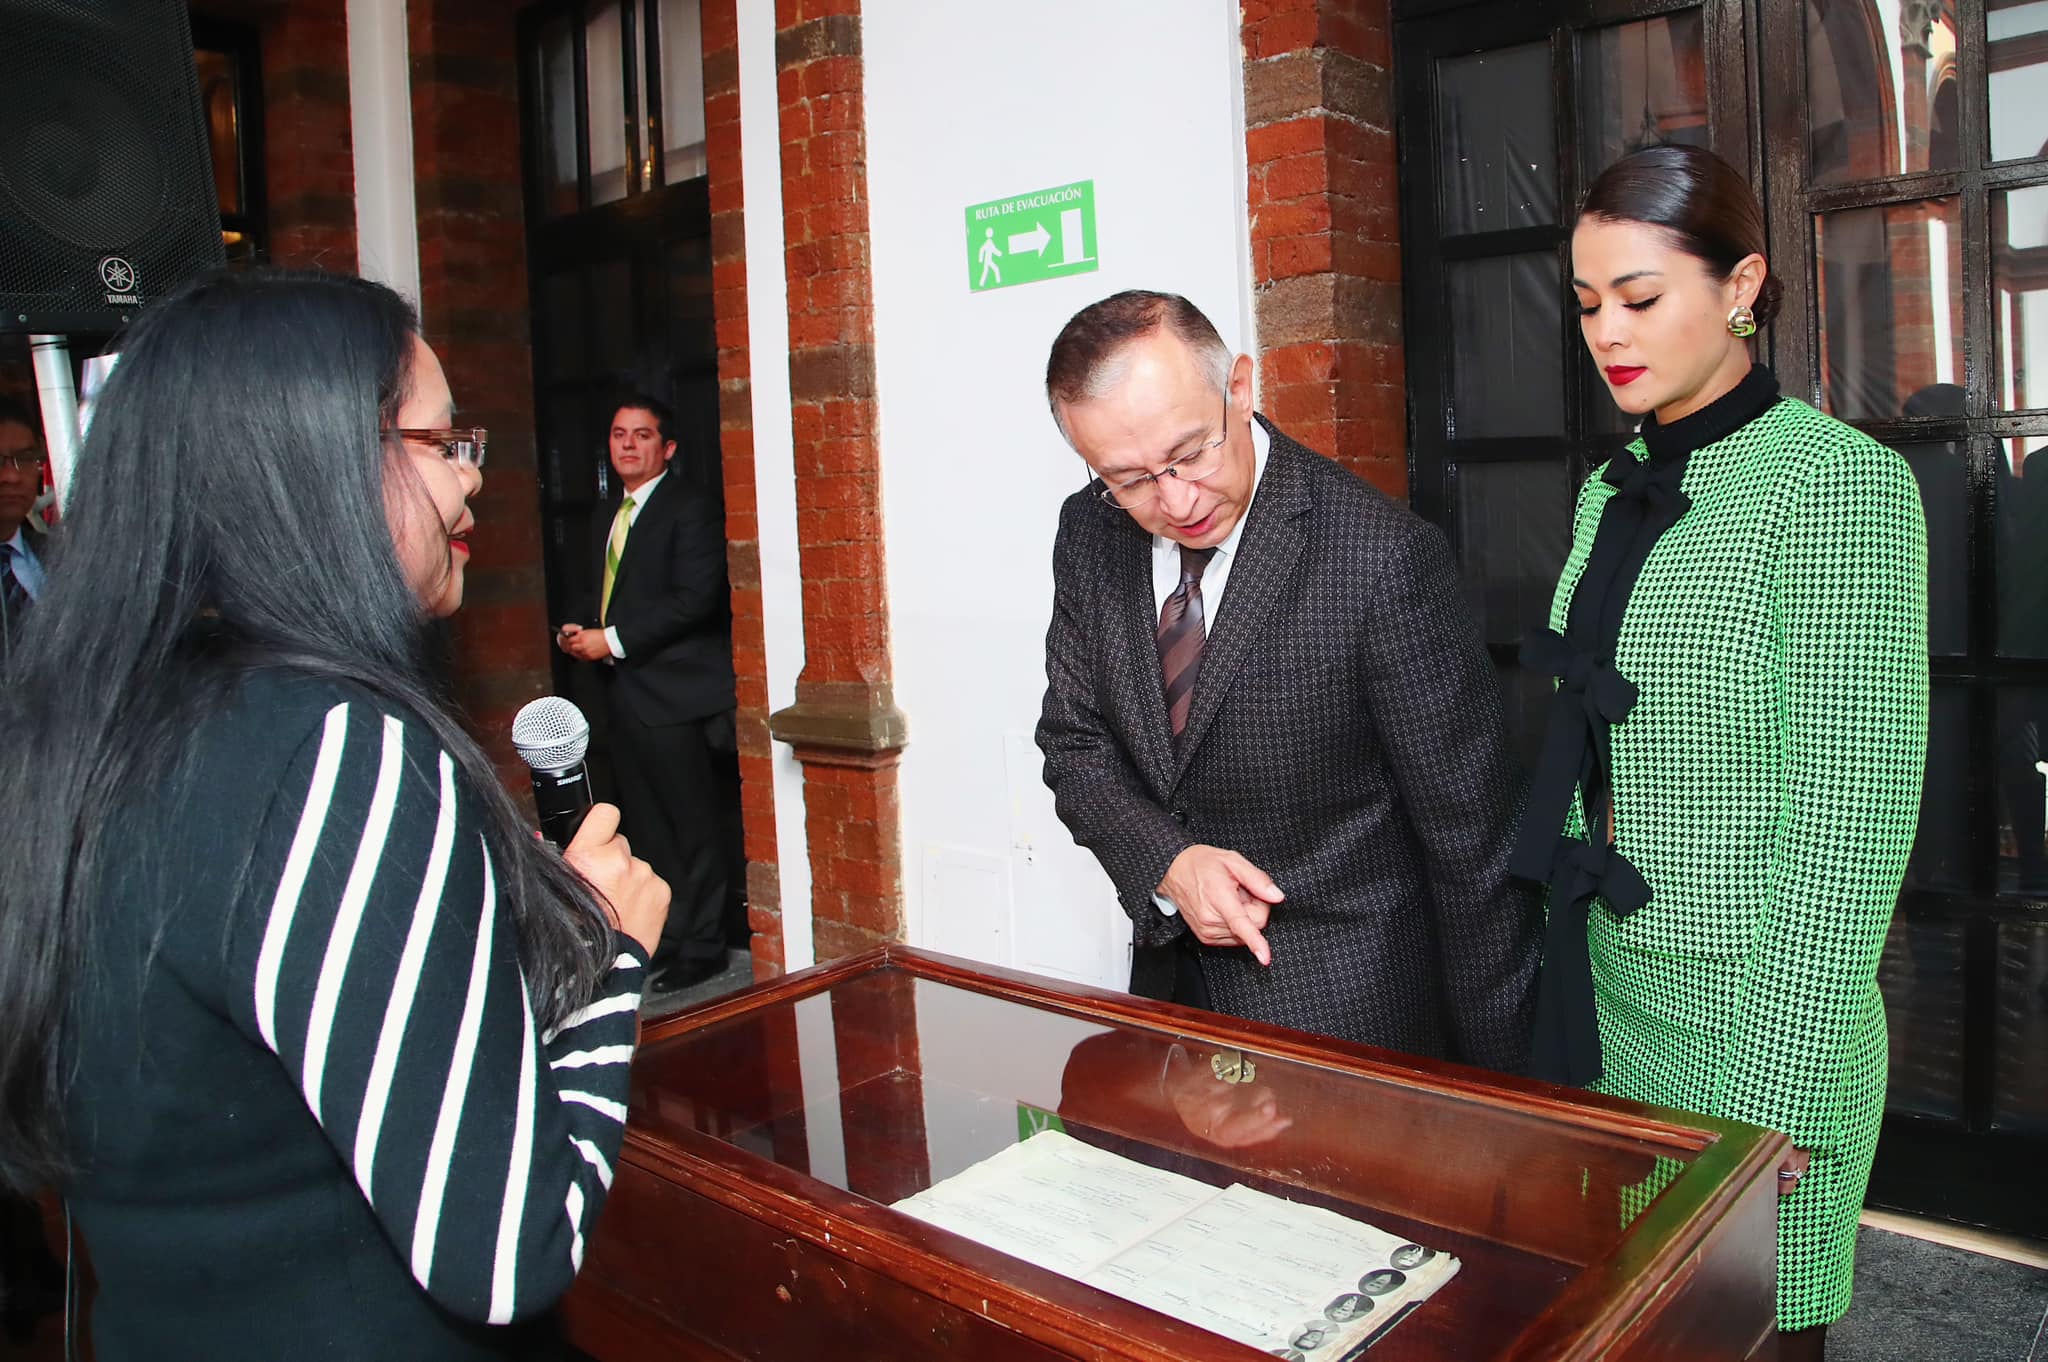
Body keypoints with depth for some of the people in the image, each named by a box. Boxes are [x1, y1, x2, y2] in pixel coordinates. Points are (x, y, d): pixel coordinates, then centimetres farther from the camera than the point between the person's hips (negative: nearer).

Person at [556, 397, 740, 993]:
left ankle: (701, 946, 10)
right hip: (627, 692, 9)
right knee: (647, 829, 14)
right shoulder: (617, 514, 18)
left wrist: (613, 641, -17)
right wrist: (580, 633, 4)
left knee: (696, 826, 0)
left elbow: (696, 598, -18)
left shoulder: (691, 508, -8)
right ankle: (666, 936, 25)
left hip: (675, 690, -8)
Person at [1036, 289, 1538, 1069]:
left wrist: (1491, 1074, -9)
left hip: (1344, 1007, -5)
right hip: (1172, 985, 6)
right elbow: (1075, 743, 3)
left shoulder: (1383, 557, -22)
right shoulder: (1090, 535, -4)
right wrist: (1169, 862, -16)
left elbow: (1469, 837, -16)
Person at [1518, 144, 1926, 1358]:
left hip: (1750, 1019, -6)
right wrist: (1566, 963, 10)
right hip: (1605, 990, 7)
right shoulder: (1615, 494, 8)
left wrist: (1778, 1095, -17)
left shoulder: (1841, 482, -14)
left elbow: (1851, 820, -17)